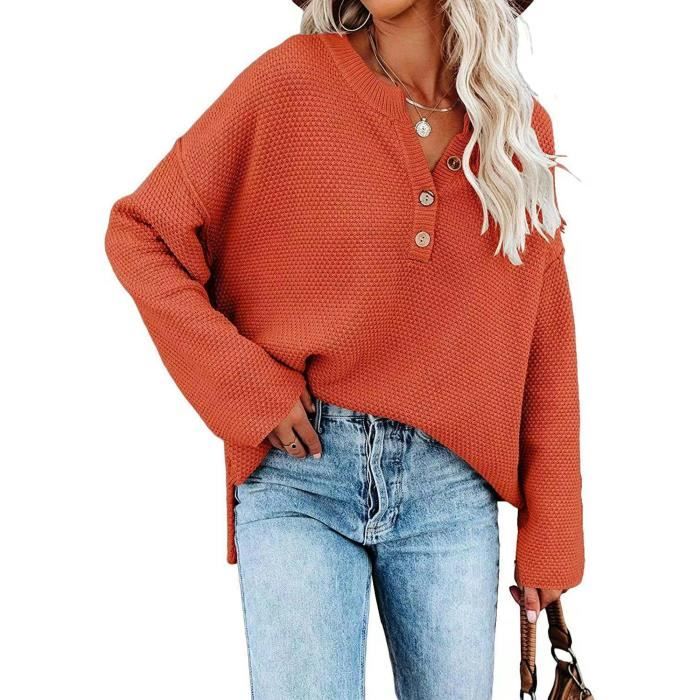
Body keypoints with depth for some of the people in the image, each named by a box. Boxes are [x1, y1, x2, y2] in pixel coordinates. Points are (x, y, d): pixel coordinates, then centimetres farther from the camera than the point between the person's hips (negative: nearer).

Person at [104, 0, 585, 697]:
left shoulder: (522, 130, 5)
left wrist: (550, 543, 6)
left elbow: (545, 352, 7)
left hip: (451, 488, 3)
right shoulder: (292, 79, -4)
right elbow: (138, 231, -1)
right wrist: (244, 385, -10)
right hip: (299, 467, -2)